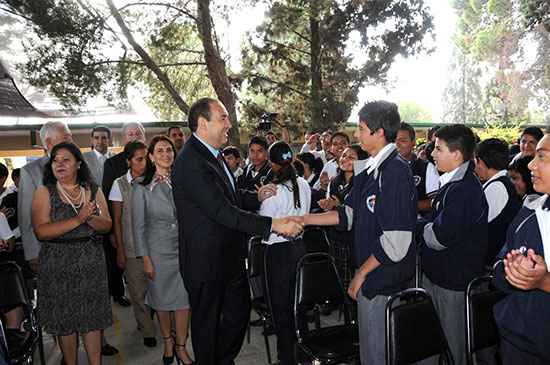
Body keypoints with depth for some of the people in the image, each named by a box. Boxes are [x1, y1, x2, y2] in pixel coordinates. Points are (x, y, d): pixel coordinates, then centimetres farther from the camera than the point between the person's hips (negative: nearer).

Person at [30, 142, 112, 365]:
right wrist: (77, 219, -21)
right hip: (57, 265, -2)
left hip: (91, 263, 2)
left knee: (92, 318, 6)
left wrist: (90, 218, -18)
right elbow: (41, 231, -14)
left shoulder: (93, 190, 7)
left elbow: (107, 225, 2)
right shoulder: (45, 192, -2)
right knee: (64, 321, 9)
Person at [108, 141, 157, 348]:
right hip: (132, 248, -1)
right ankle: (147, 331, 25)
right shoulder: (120, 184, -2)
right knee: (138, 292, 7)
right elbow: (116, 220, 0)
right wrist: (120, 251, -1)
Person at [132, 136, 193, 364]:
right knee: (162, 299, 11)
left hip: (183, 248, 1)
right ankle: (168, 341, 34)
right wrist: (145, 258, -6)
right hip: (158, 250, -1)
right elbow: (138, 225, -2)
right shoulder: (142, 186, -2)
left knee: (183, 299, 2)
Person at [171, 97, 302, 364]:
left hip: (230, 255, 10)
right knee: (207, 323, 11)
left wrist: (256, 196, 8)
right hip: (207, 260, -10)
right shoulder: (190, 162, -24)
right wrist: (274, 224, -31)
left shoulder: (211, 153, 9)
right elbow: (222, 211, -31)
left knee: (239, 311, 22)